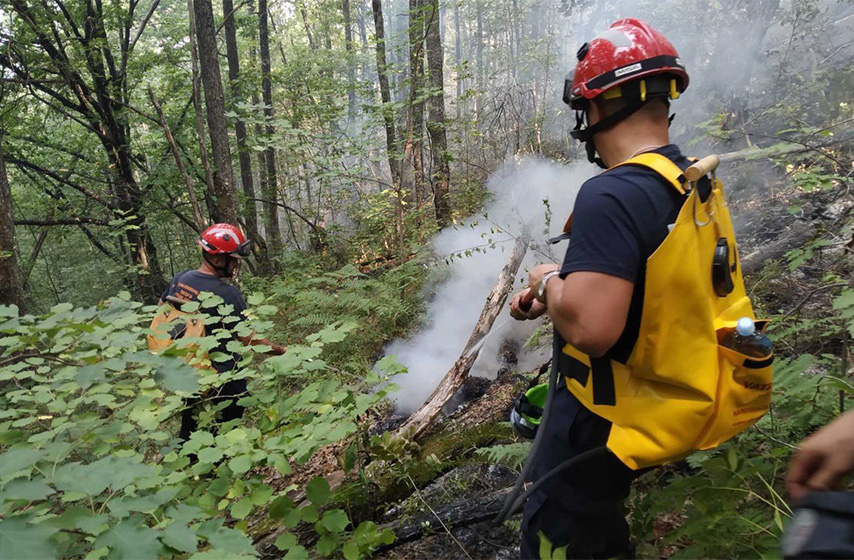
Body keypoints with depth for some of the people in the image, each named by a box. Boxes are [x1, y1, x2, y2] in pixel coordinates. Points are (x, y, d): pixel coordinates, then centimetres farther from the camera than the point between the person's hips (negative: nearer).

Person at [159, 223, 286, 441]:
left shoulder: (180, 279, -4)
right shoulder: (228, 294, -25)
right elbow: (249, 341, -21)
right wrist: (282, 351, -10)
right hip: (221, 380, -7)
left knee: (189, 433, 23)